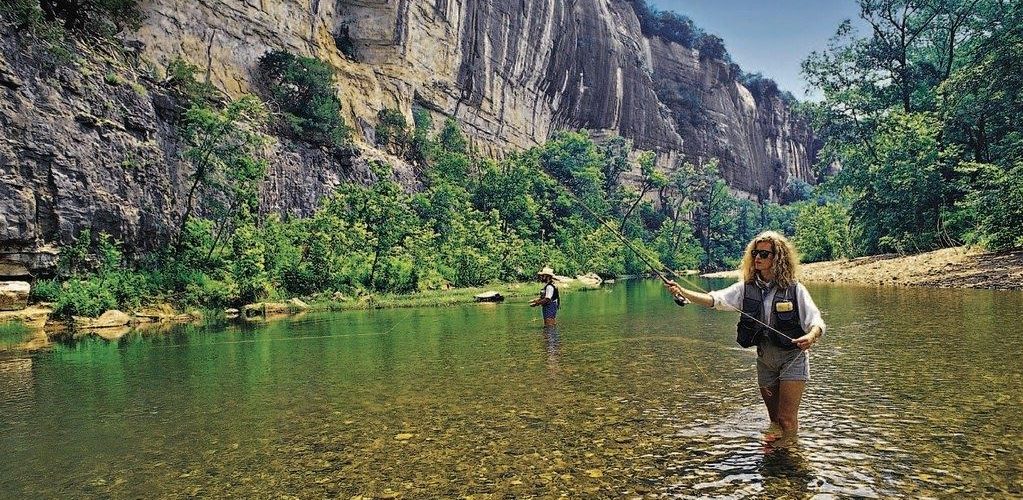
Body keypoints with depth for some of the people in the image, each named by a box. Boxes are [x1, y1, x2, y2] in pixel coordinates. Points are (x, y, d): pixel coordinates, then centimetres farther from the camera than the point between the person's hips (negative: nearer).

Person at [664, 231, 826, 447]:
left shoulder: (794, 289, -10)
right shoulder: (747, 288, -1)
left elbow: (816, 321, -14)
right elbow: (714, 299, -13)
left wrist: (811, 336, -38)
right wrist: (682, 292, -27)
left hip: (792, 358, -4)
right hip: (765, 360, 4)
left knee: (786, 419, -5)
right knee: (774, 418, 18)